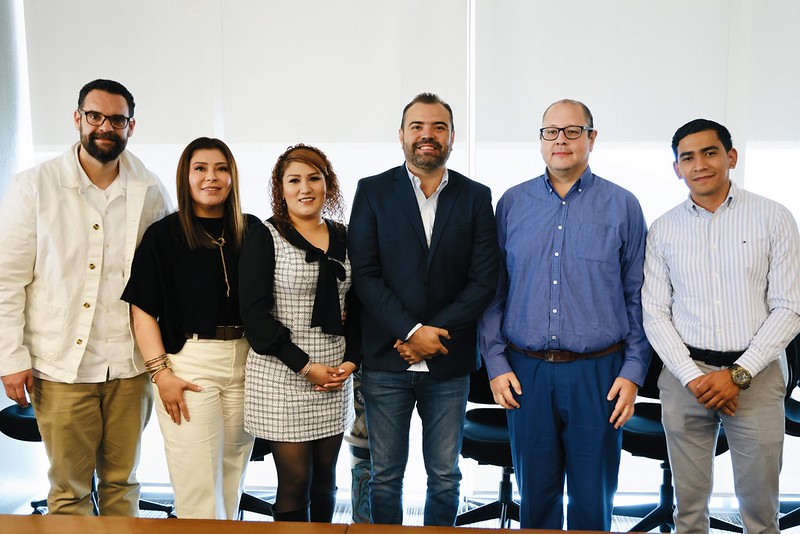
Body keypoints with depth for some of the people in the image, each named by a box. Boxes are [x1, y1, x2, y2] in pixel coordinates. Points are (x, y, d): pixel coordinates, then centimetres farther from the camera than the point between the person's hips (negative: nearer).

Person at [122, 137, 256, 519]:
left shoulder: (251, 230, 7)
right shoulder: (163, 235, -2)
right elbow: (143, 310, -3)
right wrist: (160, 373, -11)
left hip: (245, 361, 3)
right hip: (188, 363, -3)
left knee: (233, 477, 13)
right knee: (197, 488, -2)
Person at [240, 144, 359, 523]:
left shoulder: (343, 238, 10)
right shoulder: (265, 238, -4)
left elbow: (356, 307, 14)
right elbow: (255, 315, -11)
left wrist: (350, 361, -1)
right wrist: (305, 366, -14)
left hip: (335, 375, 5)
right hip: (282, 377, -4)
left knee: (324, 479, 12)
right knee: (295, 482, 0)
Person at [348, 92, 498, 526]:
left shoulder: (476, 197, 5)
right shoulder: (373, 191, 2)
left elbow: (483, 280, -2)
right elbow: (364, 274, -6)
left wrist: (435, 333, -12)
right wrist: (411, 331, -15)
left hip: (449, 363, 1)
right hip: (385, 361, -1)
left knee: (444, 477, 12)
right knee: (385, 476, 10)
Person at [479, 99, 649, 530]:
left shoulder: (622, 206, 2)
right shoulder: (513, 203, 6)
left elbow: (637, 297, 3)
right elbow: (493, 291, 7)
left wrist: (633, 372, -3)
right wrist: (496, 364, 0)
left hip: (597, 373, -1)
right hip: (525, 372, 1)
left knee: (592, 499, 9)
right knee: (535, 495, 12)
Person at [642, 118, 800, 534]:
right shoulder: (664, 229, 4)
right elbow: (654, 312, 3)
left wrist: (738, 374, -11)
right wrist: (691, 376, -9)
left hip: (755, 376, -1)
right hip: (685, 376, 1)